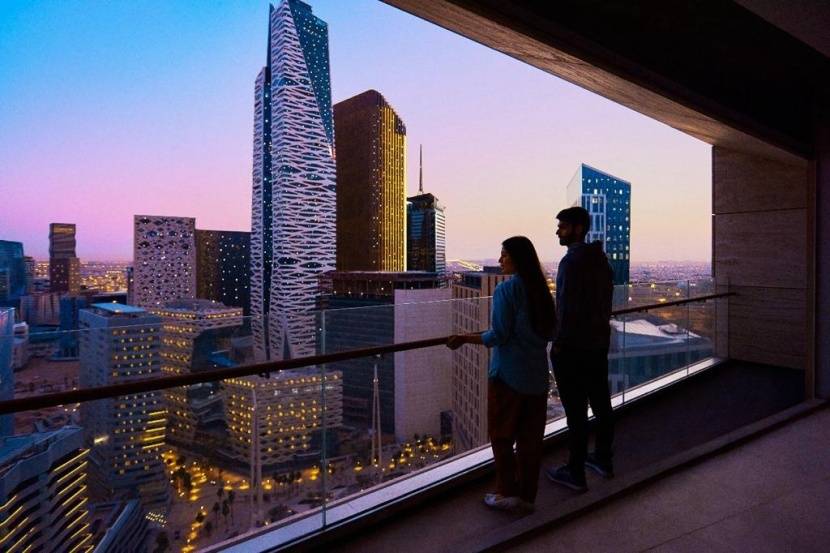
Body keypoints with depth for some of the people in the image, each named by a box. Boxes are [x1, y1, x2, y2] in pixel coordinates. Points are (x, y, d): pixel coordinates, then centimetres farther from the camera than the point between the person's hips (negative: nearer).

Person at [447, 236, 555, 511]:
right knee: (531, 437, 13)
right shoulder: (542, 290, 5)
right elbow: (550, 332, 10)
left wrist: (466, 338, -6)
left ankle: (508, 492, 17)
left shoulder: (506, 289, -14)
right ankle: (527, 496, 24)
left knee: (501, 435, 9)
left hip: (508, 374, -6)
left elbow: (499, 335, -17)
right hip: (537, 376, 7)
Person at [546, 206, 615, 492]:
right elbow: (606, 301, 14)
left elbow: (567, 308, -21)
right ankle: (603, 460, 31)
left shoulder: (572, 261, -18)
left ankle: (575, 473, 8)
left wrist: (559, 343, -13)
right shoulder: (600, 258, 10)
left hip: (573, 348, -9)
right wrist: (600, 331, 19)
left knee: (576, 410, -1)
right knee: (601, 403, 17)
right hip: (599, 343, 9)